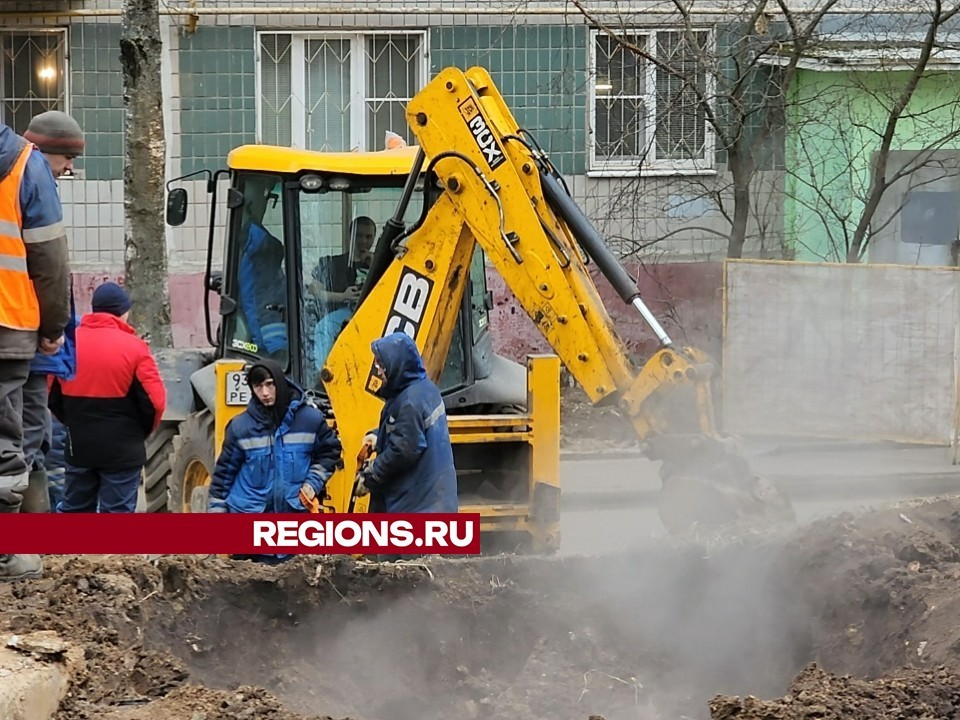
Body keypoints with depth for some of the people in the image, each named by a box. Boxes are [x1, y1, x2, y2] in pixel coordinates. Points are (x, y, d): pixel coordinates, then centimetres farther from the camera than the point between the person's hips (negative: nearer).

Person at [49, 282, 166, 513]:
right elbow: (154, 400, -12)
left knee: (73, 510, 15)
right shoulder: (134, 347, -12)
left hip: (79, 446, 4)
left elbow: (53, 397, 7)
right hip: (122, 449, -4)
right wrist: (141, 431, 7)